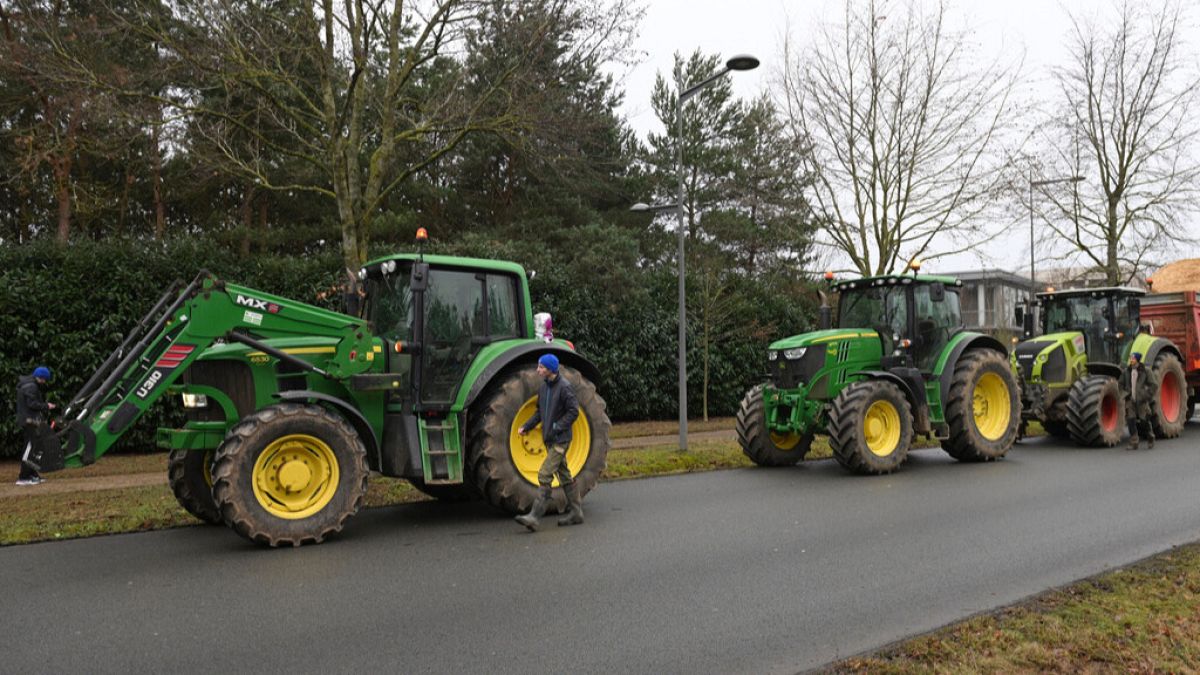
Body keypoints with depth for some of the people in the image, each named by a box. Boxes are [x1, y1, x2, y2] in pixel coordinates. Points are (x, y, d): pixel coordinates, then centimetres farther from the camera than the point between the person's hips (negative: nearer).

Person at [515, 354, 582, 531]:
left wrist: (557, 427, -19)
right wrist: (526, 426, 7)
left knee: (545, 475, -13)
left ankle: (534, 516, -13)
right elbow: (540, 411, 17)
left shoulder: (564, 387, -15)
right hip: (549, 439, 8)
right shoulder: (544, 386, 9)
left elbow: (573, 411, -15)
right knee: (564, 474, 13)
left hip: (560, 439, -8)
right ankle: (576, 513, 22)